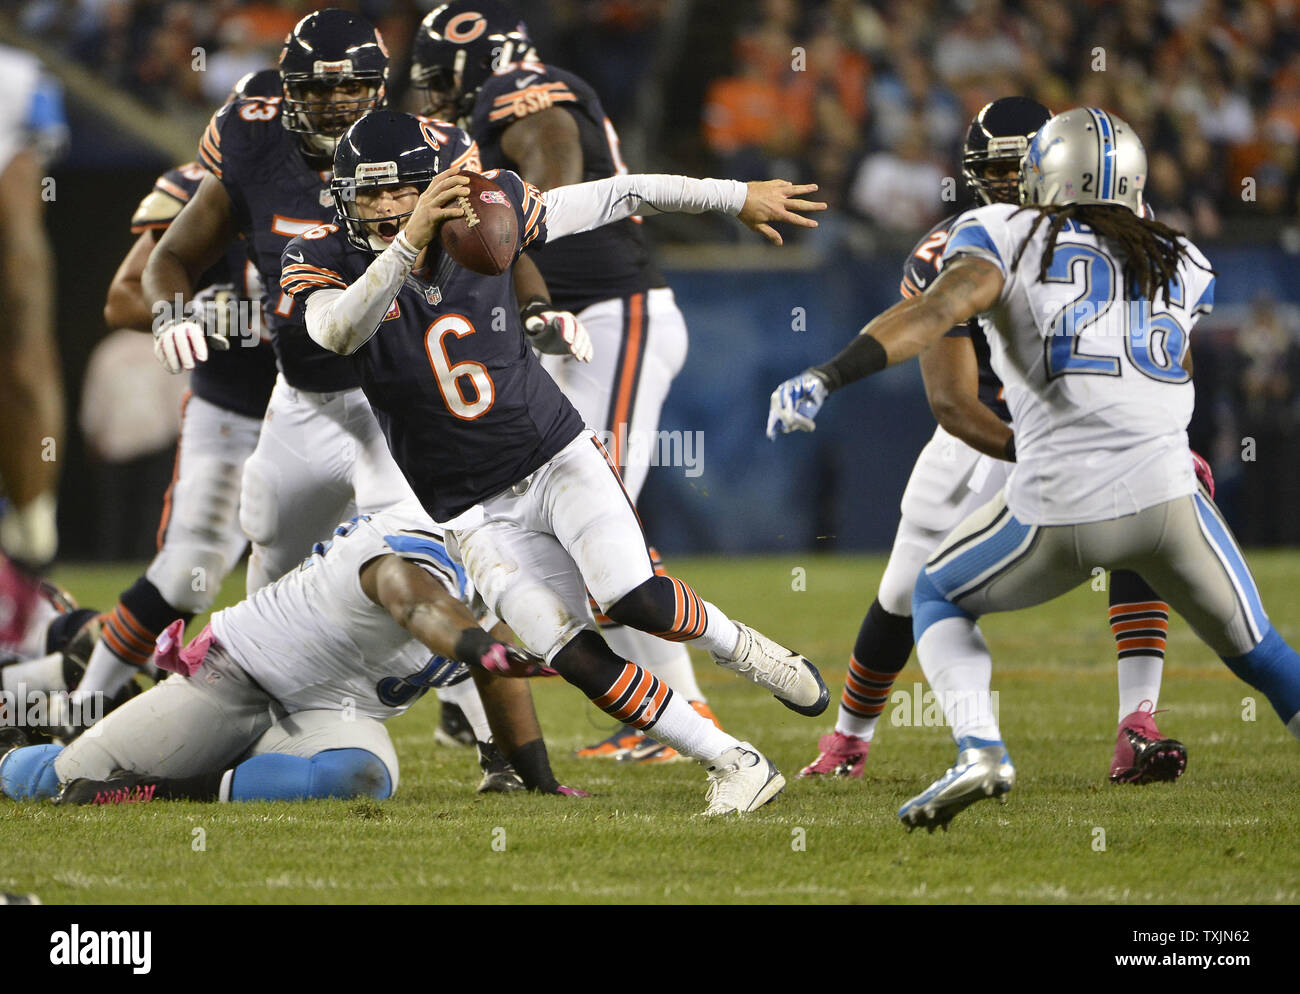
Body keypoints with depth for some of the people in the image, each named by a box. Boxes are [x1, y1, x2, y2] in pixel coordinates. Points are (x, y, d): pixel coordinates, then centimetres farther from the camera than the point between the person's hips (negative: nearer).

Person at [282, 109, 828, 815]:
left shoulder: (485, 215, -7)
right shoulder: (325, 260, -12)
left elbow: (615, 197, 4)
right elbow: (338, 332, -36)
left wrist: (741, 197, 9)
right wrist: (409, 242, -51)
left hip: (556, 456, 0)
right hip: (475, 511, 0)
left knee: (633, 599, -22)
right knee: (577, 658, -12)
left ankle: (742, 650, 9)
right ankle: (737, 767, 0)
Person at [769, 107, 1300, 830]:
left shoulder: (1004, 235, 8)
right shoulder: (1183, 263, 20)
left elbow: (944, 306, -11)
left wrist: (830, 376, -20)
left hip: (1059, 508, -2)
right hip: (1168, 495, 2)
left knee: (940, 598, 25)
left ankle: (980, 749, 3)